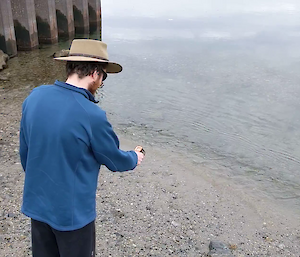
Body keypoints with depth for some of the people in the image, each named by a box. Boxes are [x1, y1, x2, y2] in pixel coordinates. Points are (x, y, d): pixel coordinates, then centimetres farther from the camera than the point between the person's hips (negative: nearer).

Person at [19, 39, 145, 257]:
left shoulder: (34, 97, -9)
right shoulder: (92, 115, -27)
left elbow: (25, 151, 4)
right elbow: (115, 160, -11)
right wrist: (134, 158, 12)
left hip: (36, 204, 6)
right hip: (72, 212, -5)